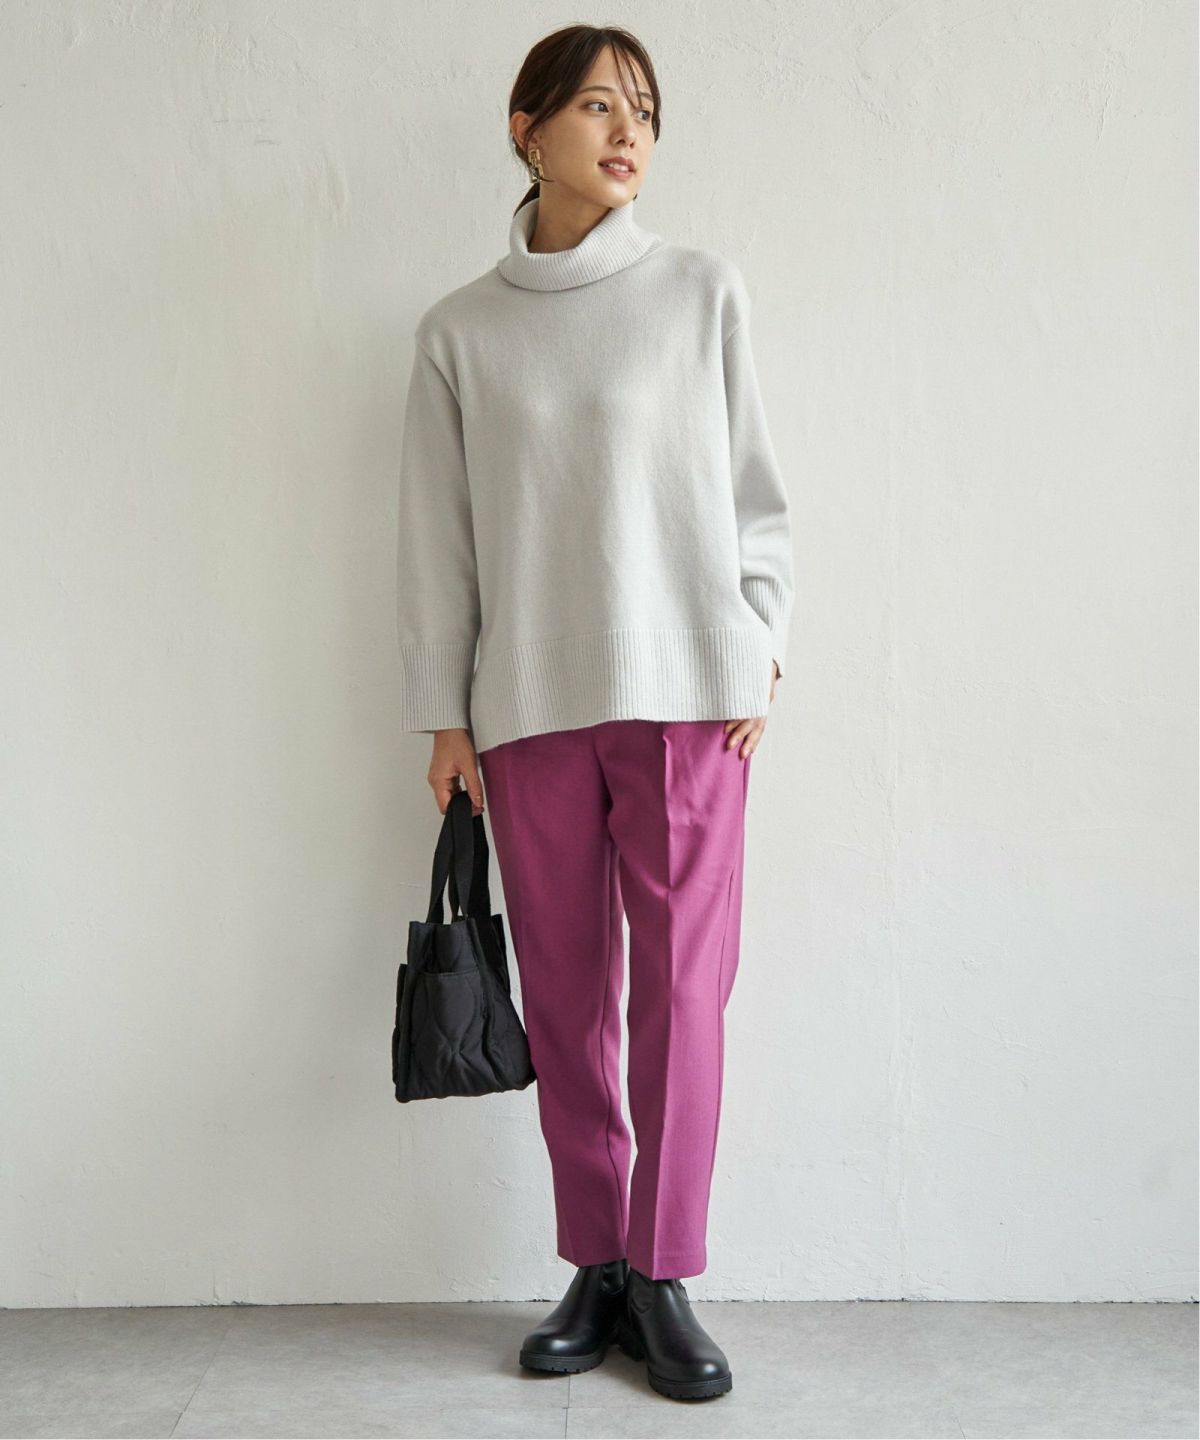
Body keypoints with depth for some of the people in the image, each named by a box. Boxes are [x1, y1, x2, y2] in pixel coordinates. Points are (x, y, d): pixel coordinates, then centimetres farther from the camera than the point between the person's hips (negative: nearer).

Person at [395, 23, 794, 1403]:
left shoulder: (702, 292, 7)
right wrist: (444, 713, 4)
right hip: (528, 705, 1)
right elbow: (437, 532, 7)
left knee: (681, 988, -1)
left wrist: (756, 657, 1)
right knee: (565, 995, 5)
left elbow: (754, 491, 8)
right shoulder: (460, 329, 8)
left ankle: (663, 1278, 13)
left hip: (684, 692, -1)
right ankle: (593, 1267, 20)